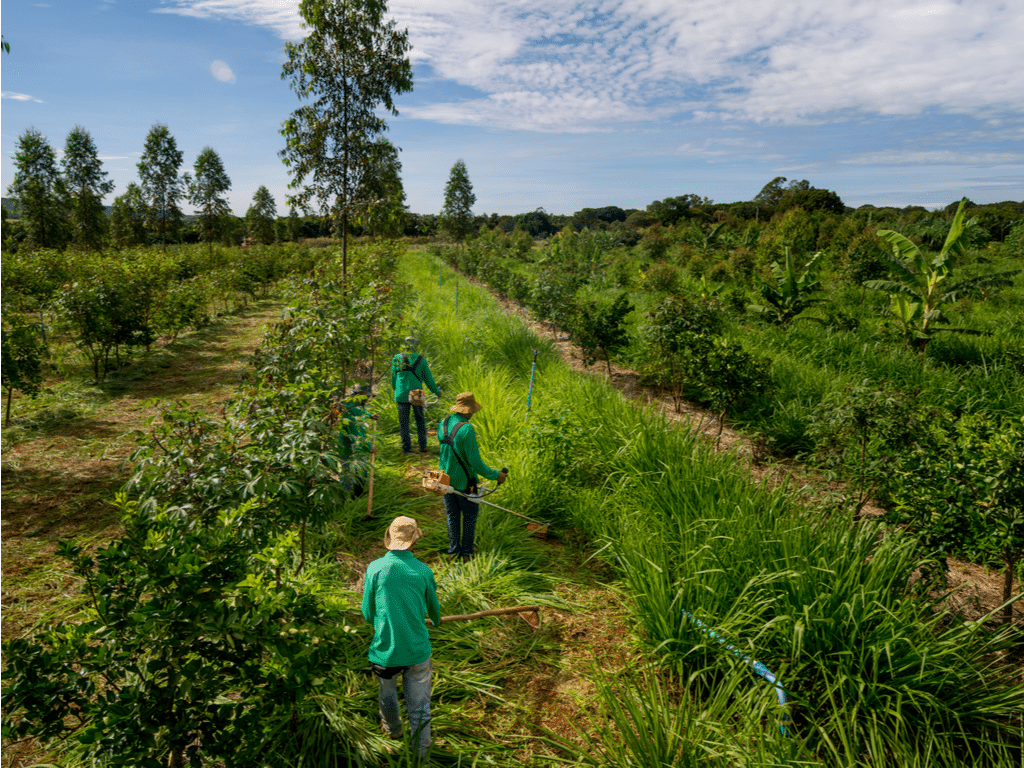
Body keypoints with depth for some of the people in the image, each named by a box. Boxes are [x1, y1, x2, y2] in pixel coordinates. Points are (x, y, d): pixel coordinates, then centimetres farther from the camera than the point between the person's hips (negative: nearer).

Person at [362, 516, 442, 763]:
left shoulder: (375, 568, -12)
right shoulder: (423, 571, -10)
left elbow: (368, 614, -4)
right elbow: (433, 607, 9)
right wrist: (437, 620, 33)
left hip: (385, 648, 1)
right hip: (418, 649, -1)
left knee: (387, 694, 28)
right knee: (419, 705, 14)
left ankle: (392, 729, 52)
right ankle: (421, 751, 25)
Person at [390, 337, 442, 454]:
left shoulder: (396, 359, -1)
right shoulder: (420, 360, -4)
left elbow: (393, 378, 8)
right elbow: (428, 379, 2)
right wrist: (437, 391, 15)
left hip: (402, 395, 0)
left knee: (404, 422, 7)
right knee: (420, 420, 12)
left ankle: (406, 448, 10)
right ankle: (422, 446, 14)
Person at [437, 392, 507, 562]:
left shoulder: (442, 425, -4)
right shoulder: (467, 429, -25)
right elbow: (475, 462, -24)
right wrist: (495, 475, -13)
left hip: (445, 478, 6)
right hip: (463, 481, -6)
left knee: (452, 515, 19)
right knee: (469, 516, 14)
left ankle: (453, 551, 29)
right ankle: (466, 552, 24)